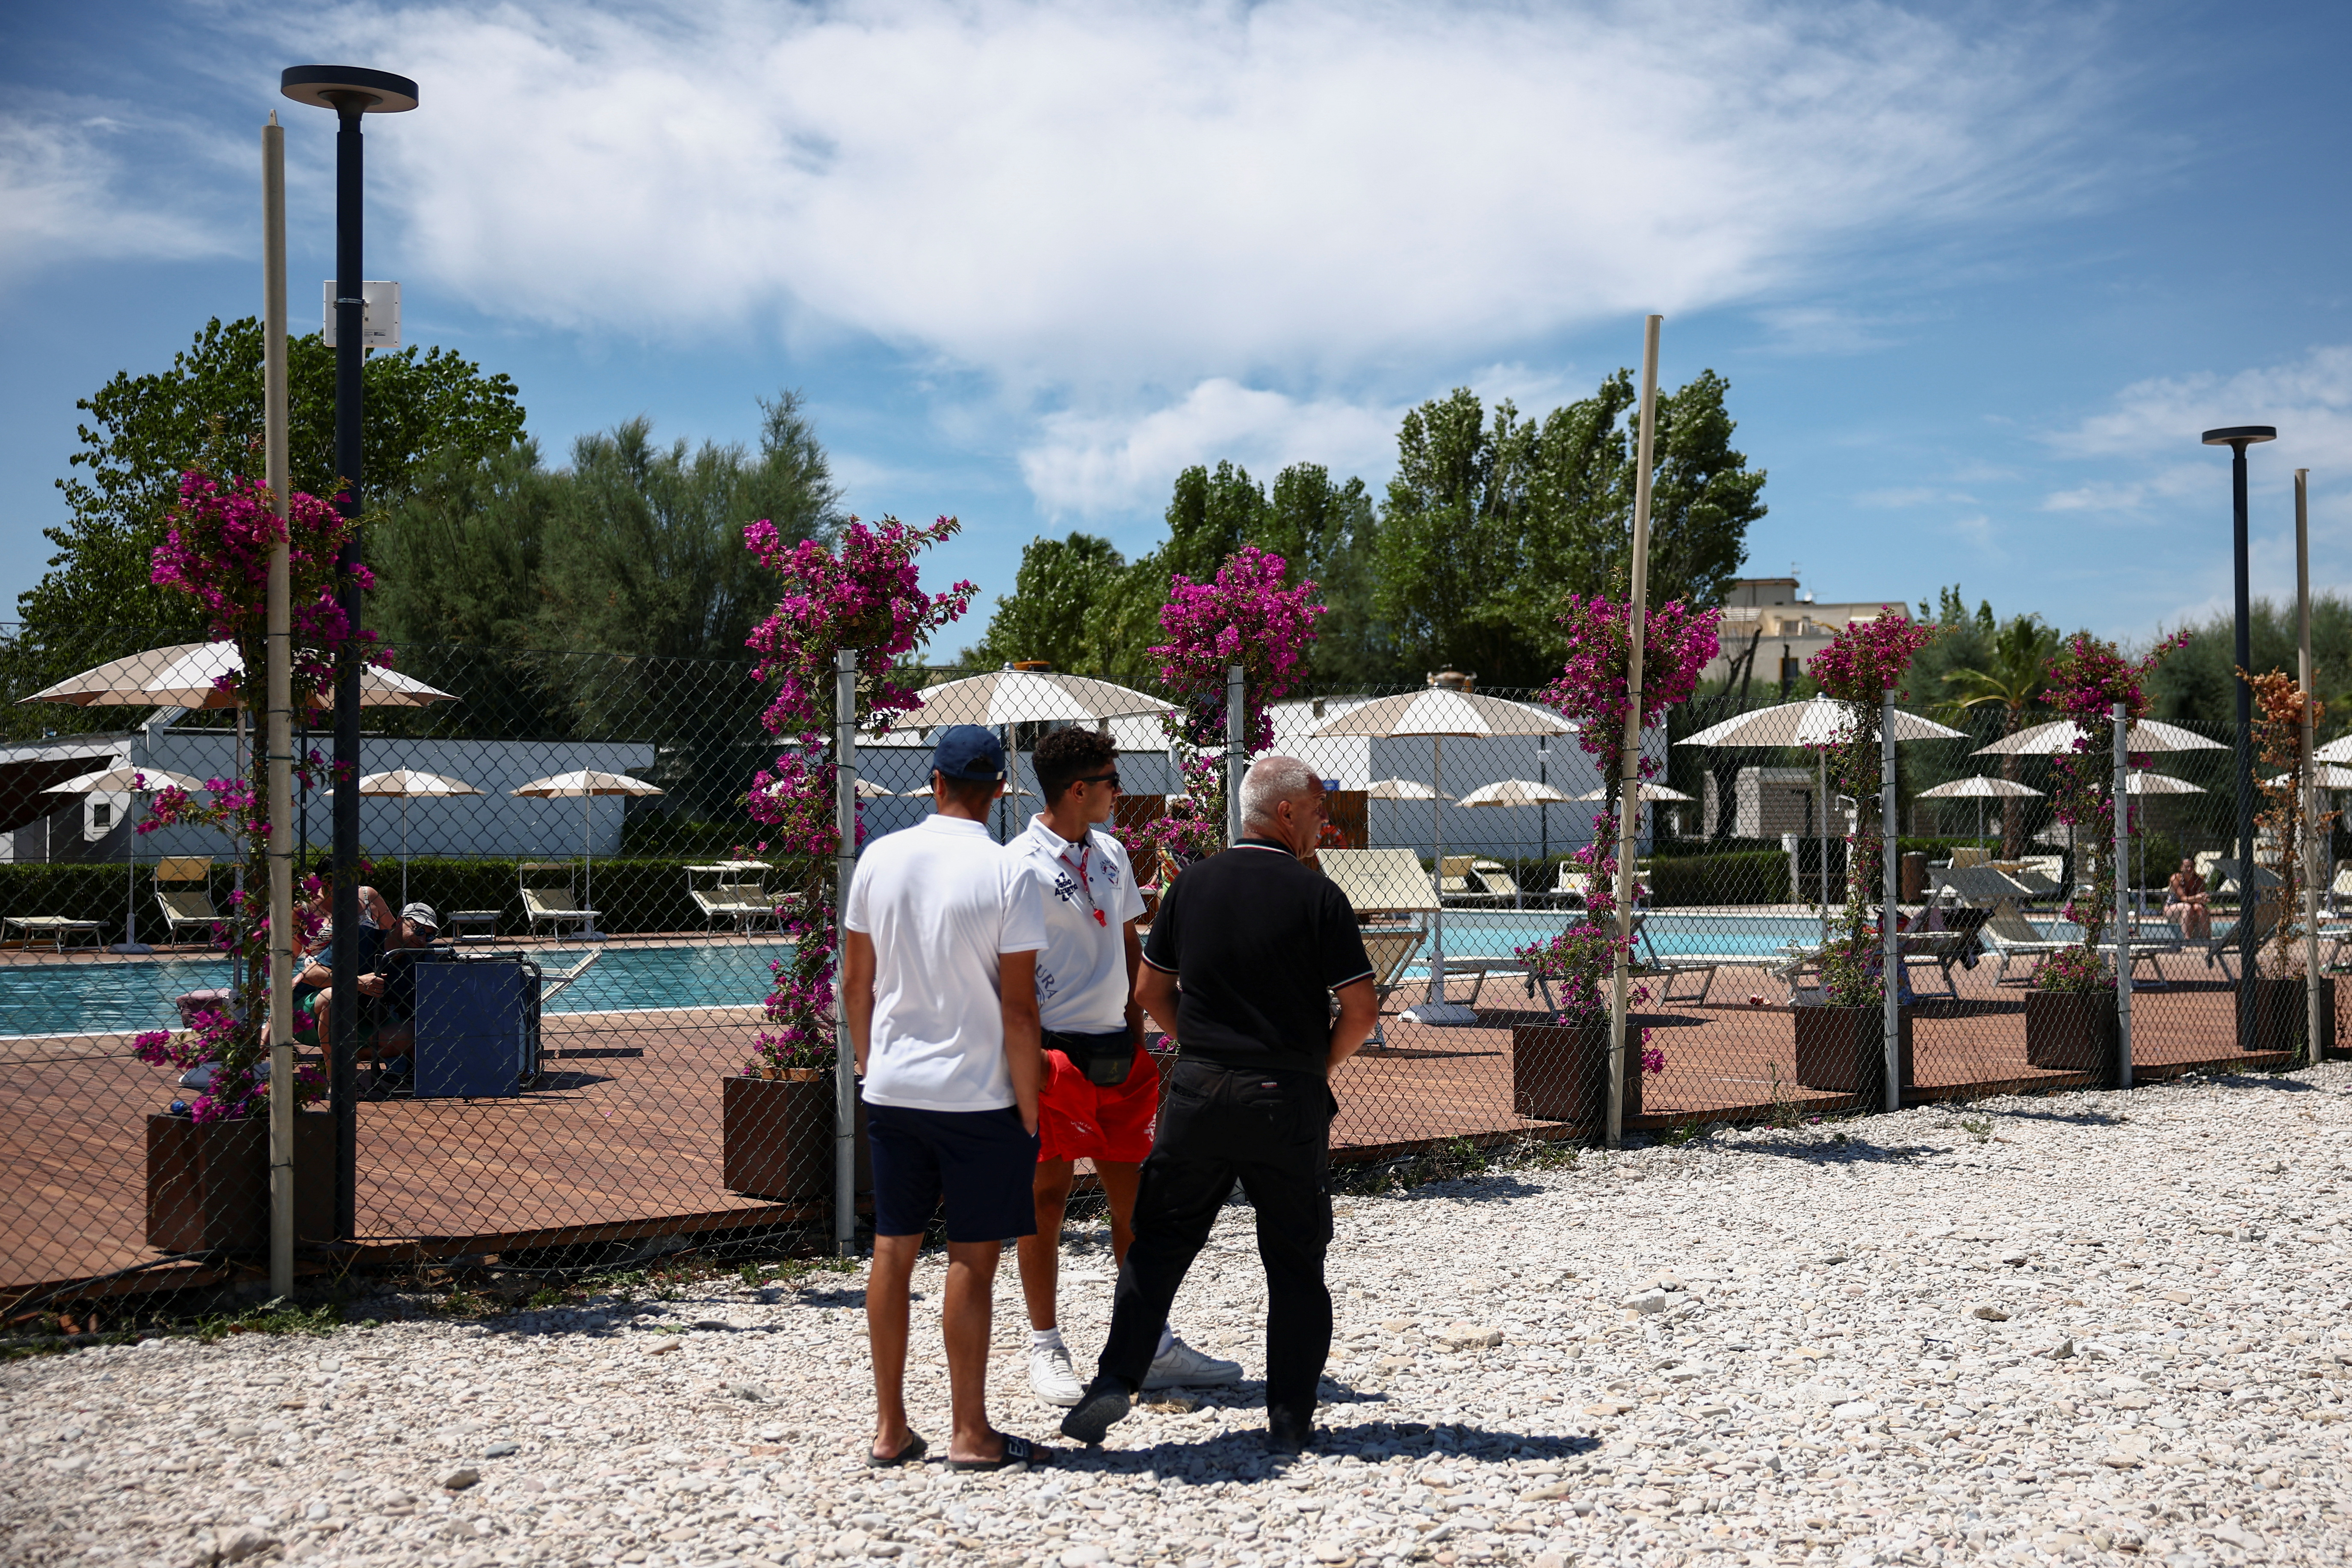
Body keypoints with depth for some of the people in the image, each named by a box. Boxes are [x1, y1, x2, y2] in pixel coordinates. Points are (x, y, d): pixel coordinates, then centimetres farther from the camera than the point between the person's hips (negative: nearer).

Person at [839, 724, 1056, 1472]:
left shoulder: (880, 858, 0)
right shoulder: (1005, 873, -12)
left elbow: (855, 981, 6)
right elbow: (1018, 1008, -13)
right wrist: (1029, 1108, -4)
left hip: (890, 1091, 4)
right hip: (976, 1095, -4)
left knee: (892, 1250, 11)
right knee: (972, 1260, 3)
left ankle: (890, 1429, 19)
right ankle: (970, 1434, 11)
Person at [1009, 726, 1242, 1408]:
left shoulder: (1111, 854, 11)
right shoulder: (1022, 864, -11)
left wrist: (1136, 1034, 13)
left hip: (1117, 1052, 7)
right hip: (1055, 1052, -7)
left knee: (1135, 1196, 10)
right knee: (1046, 1198, 2)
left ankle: (1154, 1348, 19)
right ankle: (1045, 1350, 14)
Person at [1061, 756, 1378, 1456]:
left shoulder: (1192, 885, 4)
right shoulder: (1316, 895, -8)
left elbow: (1151, 990, 10)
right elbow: (1361, 1008, -9)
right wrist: (1320, 1065, 8)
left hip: (1199, 1090, 3)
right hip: (1288, 1101, -3)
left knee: (1159, 1242, 12)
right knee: (1295, 1261, 8)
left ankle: (1116, 1379, 2)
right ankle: (1290, 1419, 11)